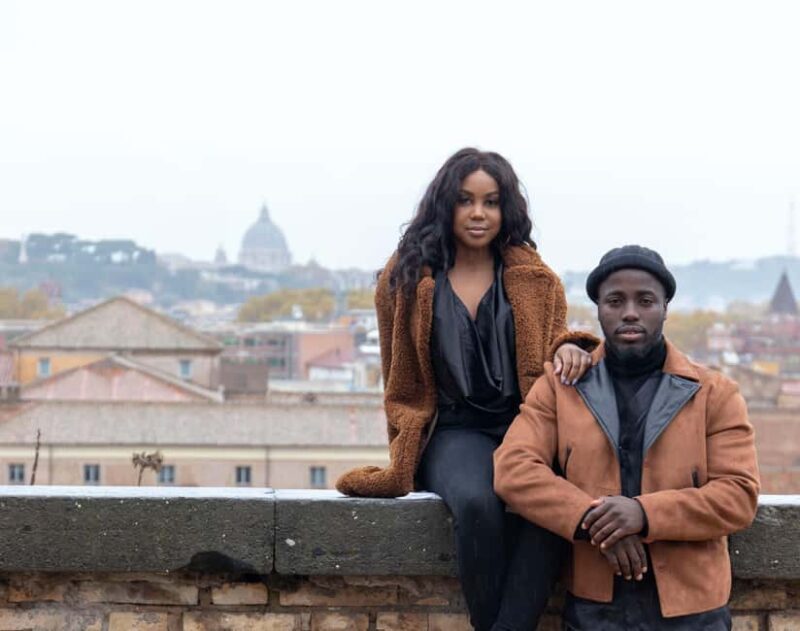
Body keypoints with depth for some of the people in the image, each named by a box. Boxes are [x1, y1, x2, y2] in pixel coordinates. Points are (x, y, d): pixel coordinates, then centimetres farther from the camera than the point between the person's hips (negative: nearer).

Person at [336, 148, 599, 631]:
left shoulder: (537, 281, 13)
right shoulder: (406, 280, 12)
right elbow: (401, 386, 18)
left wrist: (571, 349, -12)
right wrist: (410, 447, 9)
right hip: (454, 431, -1)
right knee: (477, 502, -37)